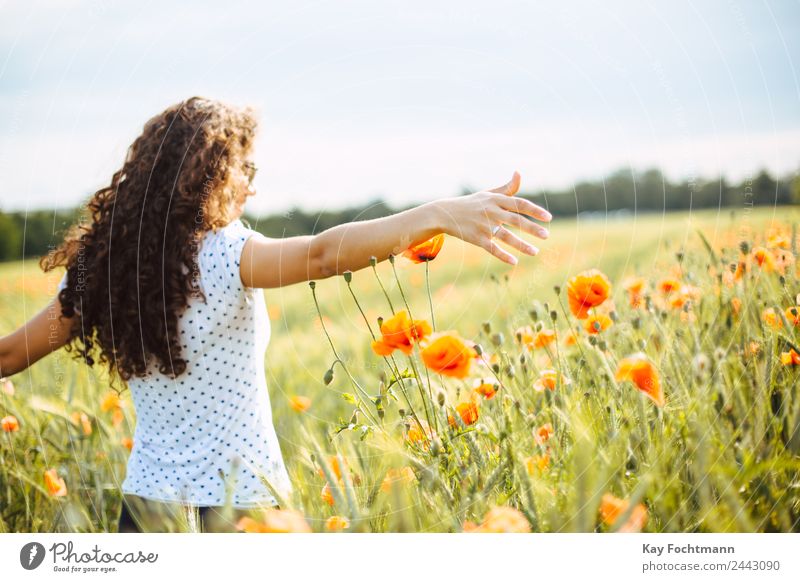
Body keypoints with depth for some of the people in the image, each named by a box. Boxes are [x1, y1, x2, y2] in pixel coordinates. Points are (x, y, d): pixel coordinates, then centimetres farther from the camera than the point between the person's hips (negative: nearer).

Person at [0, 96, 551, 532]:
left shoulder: (97, 265, 0)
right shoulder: (221, 255, -18)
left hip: (147, 497, 5)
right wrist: (440, 213, -46)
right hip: (237, 498, -5)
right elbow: (323, 254, -36)